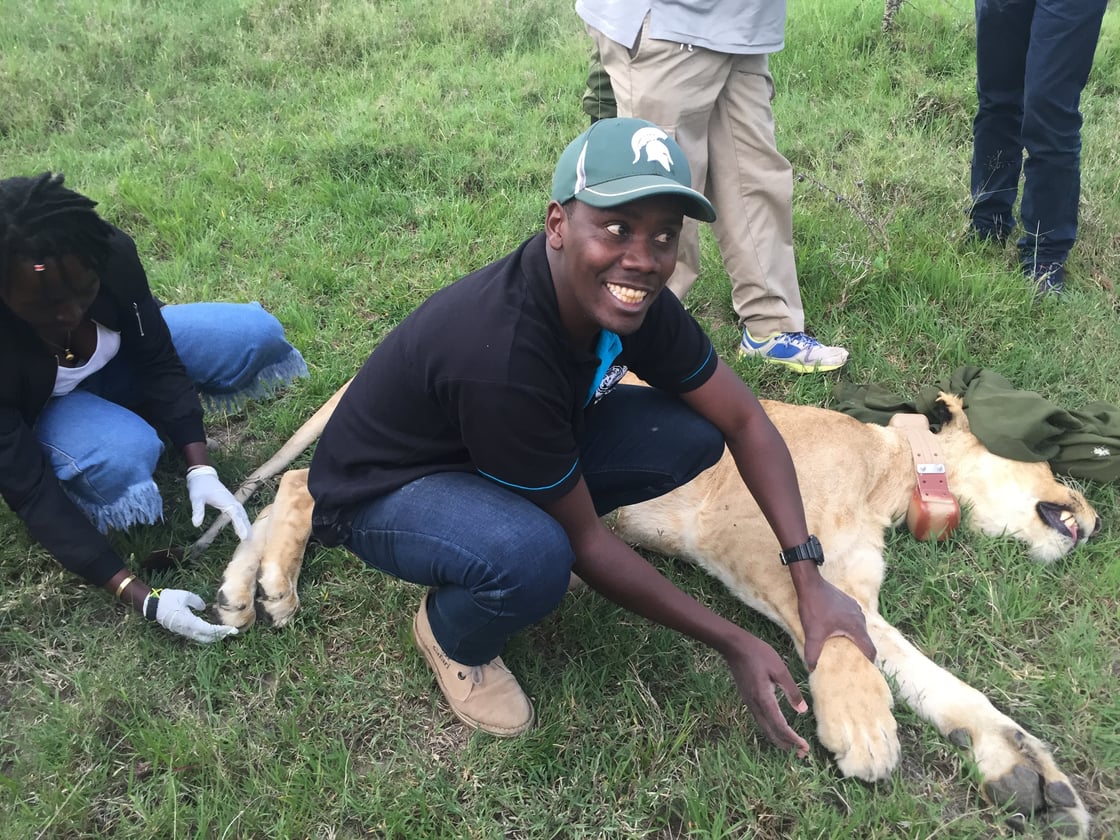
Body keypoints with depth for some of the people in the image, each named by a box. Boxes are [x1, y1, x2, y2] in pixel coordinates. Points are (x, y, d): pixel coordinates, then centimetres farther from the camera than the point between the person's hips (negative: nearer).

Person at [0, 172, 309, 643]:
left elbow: (158, 359, -17)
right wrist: (140, 597, -38)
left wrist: (200, 470, -28)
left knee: (256, 334, -16)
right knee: (122, 456, -38)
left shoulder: (112, 255, -32)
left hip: (114, 360, 4)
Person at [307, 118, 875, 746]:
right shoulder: (501, 356, -38)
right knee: (534, 559, -38)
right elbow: (585, 542, -26)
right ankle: (452, 637, -3)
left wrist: (811, 580, -14)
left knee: (694, 431, -12)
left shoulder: (631, 297, -17)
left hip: (526, 452, 7)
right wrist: (733, 643, -19)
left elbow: (746, 421, -6)